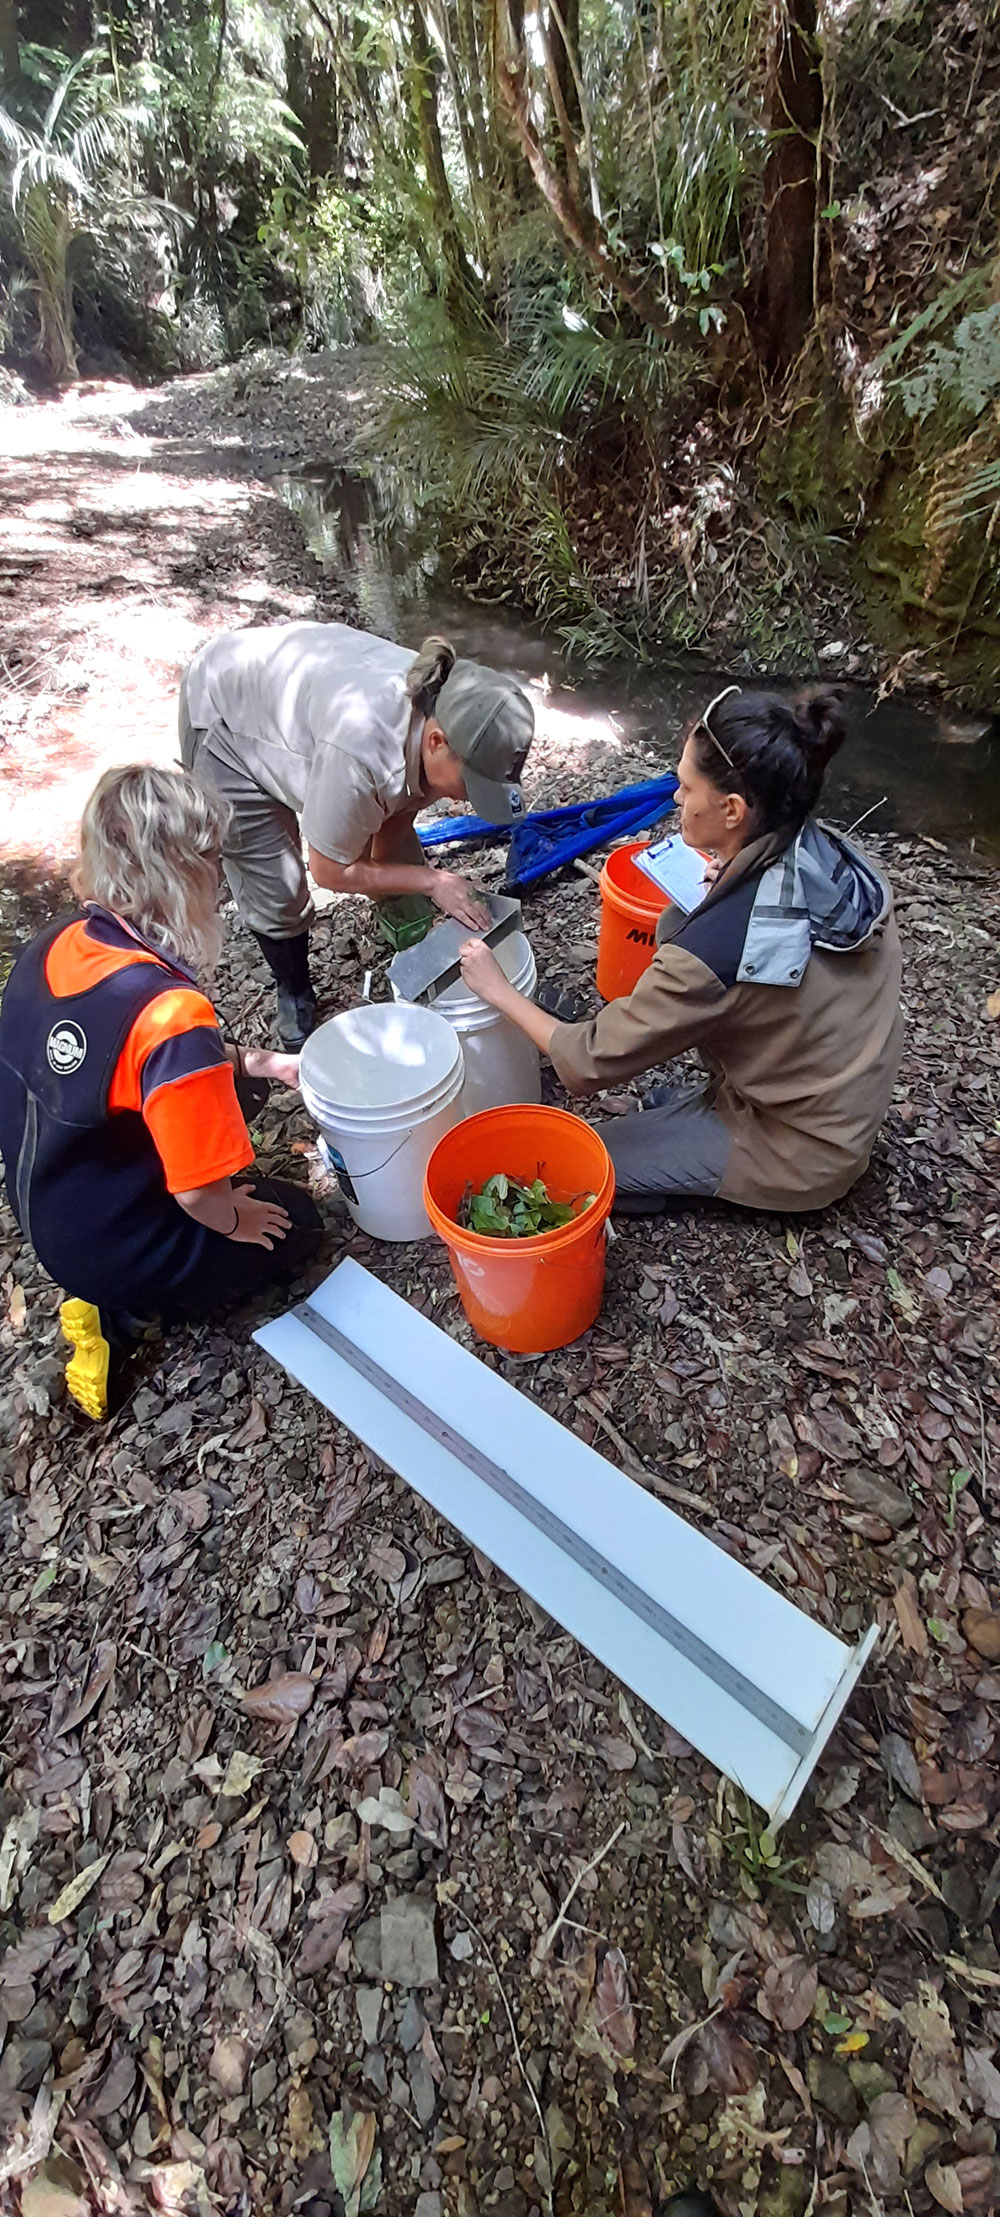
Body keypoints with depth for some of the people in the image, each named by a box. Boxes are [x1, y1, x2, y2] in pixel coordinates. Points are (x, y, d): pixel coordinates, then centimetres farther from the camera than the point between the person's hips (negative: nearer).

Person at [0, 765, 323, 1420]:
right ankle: (128, 1310, 7)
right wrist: (234, 1220, -6)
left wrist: (260, 1062, 5)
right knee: (297, 1219, 17)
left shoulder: (53, 945, -10)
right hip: (119, 1253, -6)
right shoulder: (170, 1011, -36)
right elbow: (202, 1193, -29)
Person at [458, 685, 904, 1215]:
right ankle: (706, 1106, 14)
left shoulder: (717, 947, -35)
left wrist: (500, 991, -11)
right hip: (851, 1112, 7)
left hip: (800, 1157, -7)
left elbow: (590, 1064, -23)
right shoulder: (841, 861, -13)